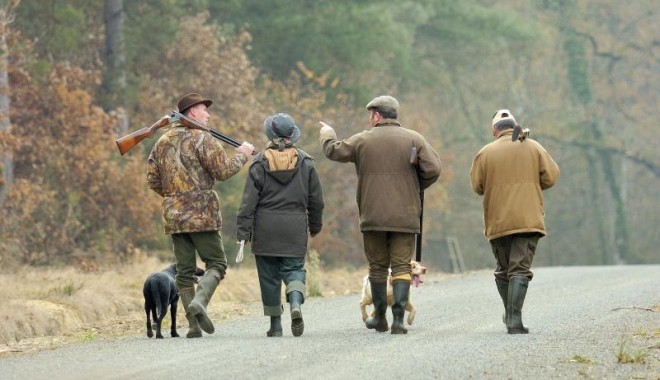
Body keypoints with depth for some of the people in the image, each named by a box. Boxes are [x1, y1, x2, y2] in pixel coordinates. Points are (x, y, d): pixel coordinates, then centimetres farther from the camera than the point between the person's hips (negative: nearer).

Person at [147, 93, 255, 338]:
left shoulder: (162, 143, 13)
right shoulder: (201, 138, -7)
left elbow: (153, 181, 14)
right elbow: (222, 171, -11)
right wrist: (242, 155, 5)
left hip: (173, 216, 6)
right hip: (201, 214, -6)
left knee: (185, 270, 8)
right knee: (216, 263, 2)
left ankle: (193, 324, 3)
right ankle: (200, 301, -24)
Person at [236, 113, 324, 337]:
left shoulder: (260, 163, -3)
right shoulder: (304, 162, 2)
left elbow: (249, 201, -6)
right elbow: (316, 199, 7)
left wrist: (243, 233, -4)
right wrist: (315, 225, 21)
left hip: (266, 228, -1)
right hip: (295, 228, 1)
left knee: (269, 275, 7)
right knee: (294, 269, 6)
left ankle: (275, 324, 10)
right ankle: (296, 303, -25)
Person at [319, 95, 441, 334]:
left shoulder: (362, 140, 1)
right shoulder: (414, 139, 1)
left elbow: (334, 151, 16)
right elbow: (433, 169, -6)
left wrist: (327, 135, 38)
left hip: (372, 216, 0)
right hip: (405, 217, 0)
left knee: (377, 267, 13)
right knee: (401, 267, 0)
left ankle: (380, 317, 20)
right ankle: (398, 319, -13)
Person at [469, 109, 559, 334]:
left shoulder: (486, 153, 2)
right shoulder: (533, 148, 3)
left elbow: (477, 186, 3)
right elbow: (551, 177, 2)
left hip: (497, 221, 1)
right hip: (528, 220, -1)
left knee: (503, 270, 16)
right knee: (520, 269, -6)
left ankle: (511, 315, 25)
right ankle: (514, 320, -18)